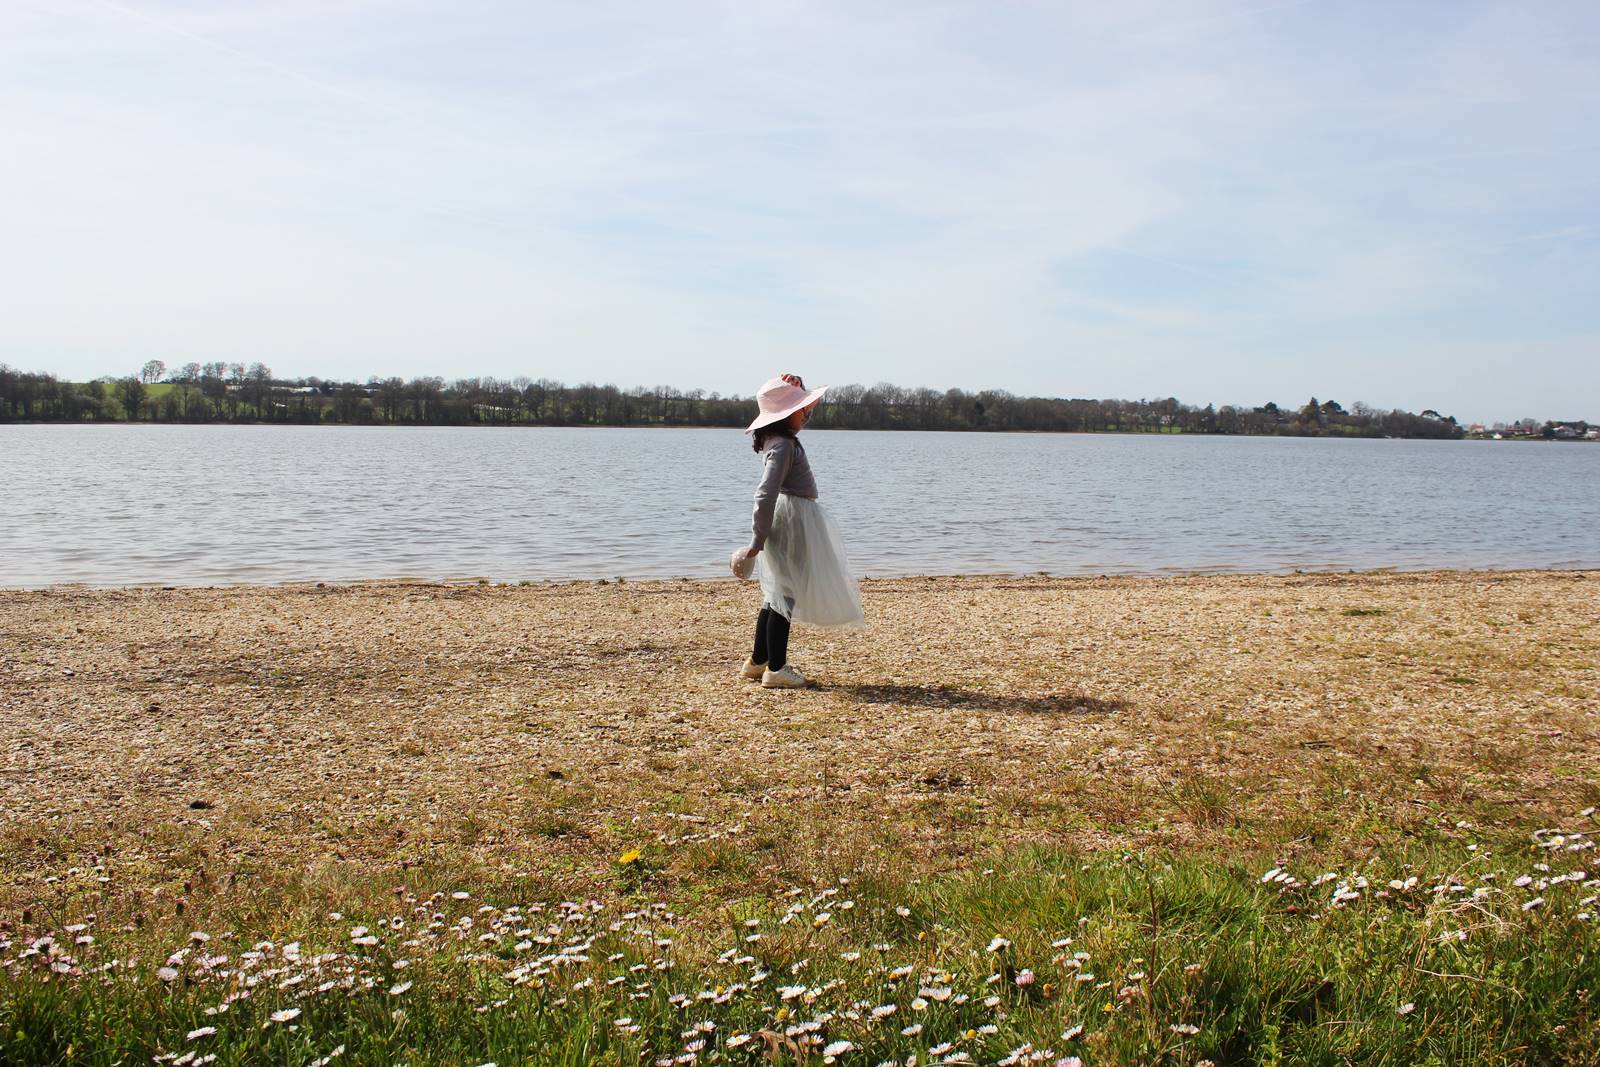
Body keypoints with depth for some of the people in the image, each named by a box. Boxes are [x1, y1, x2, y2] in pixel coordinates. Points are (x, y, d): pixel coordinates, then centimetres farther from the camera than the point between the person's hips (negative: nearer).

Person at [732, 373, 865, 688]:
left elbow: (807, 409, 31)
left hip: (793, 520, 11)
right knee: (786, 594, -6)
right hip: (790, 519, -11)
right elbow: (766, 493, -26)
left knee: (779, 592, 17)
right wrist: (757, 541, -26)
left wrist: (797, 387, 10)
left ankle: (758, 661, 24)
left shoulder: (785, 437, 11)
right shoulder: (782, 446, -19)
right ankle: (776, 668, -2)